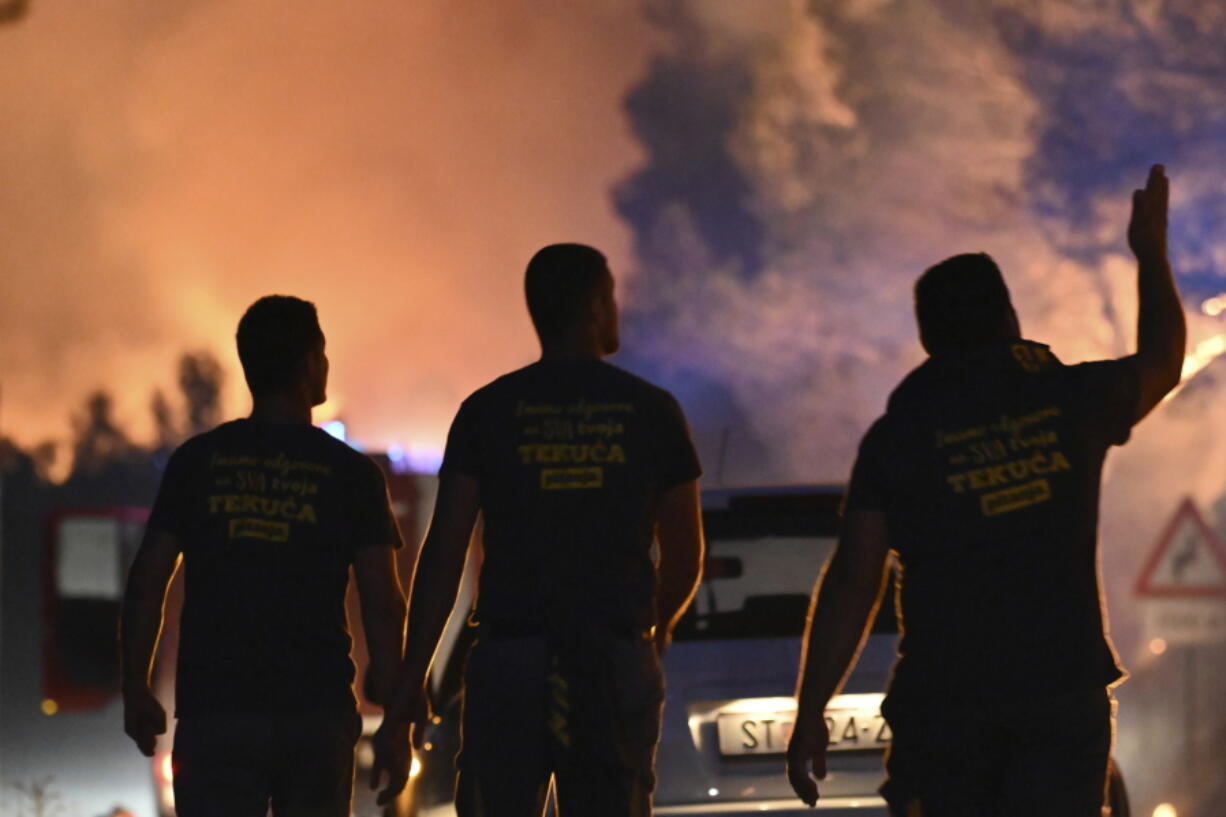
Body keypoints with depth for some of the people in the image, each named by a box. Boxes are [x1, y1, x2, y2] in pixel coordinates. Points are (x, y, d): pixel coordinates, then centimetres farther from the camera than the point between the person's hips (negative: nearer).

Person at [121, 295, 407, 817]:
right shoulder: (350, 474, 1)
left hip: (214, 711, 0)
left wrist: (135, 692, 8)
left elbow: (146, 584, 0)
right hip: (318, 711, 0)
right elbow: (383, 603, -3)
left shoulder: (197, 462, 4)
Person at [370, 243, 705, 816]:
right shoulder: (652, 411, 3)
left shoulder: (487, 411, 2)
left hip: (509, 661, 0)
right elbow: (685, 555, 11)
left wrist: (407, 696, -2)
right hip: (616, 665, 0)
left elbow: (442, 558, -3)